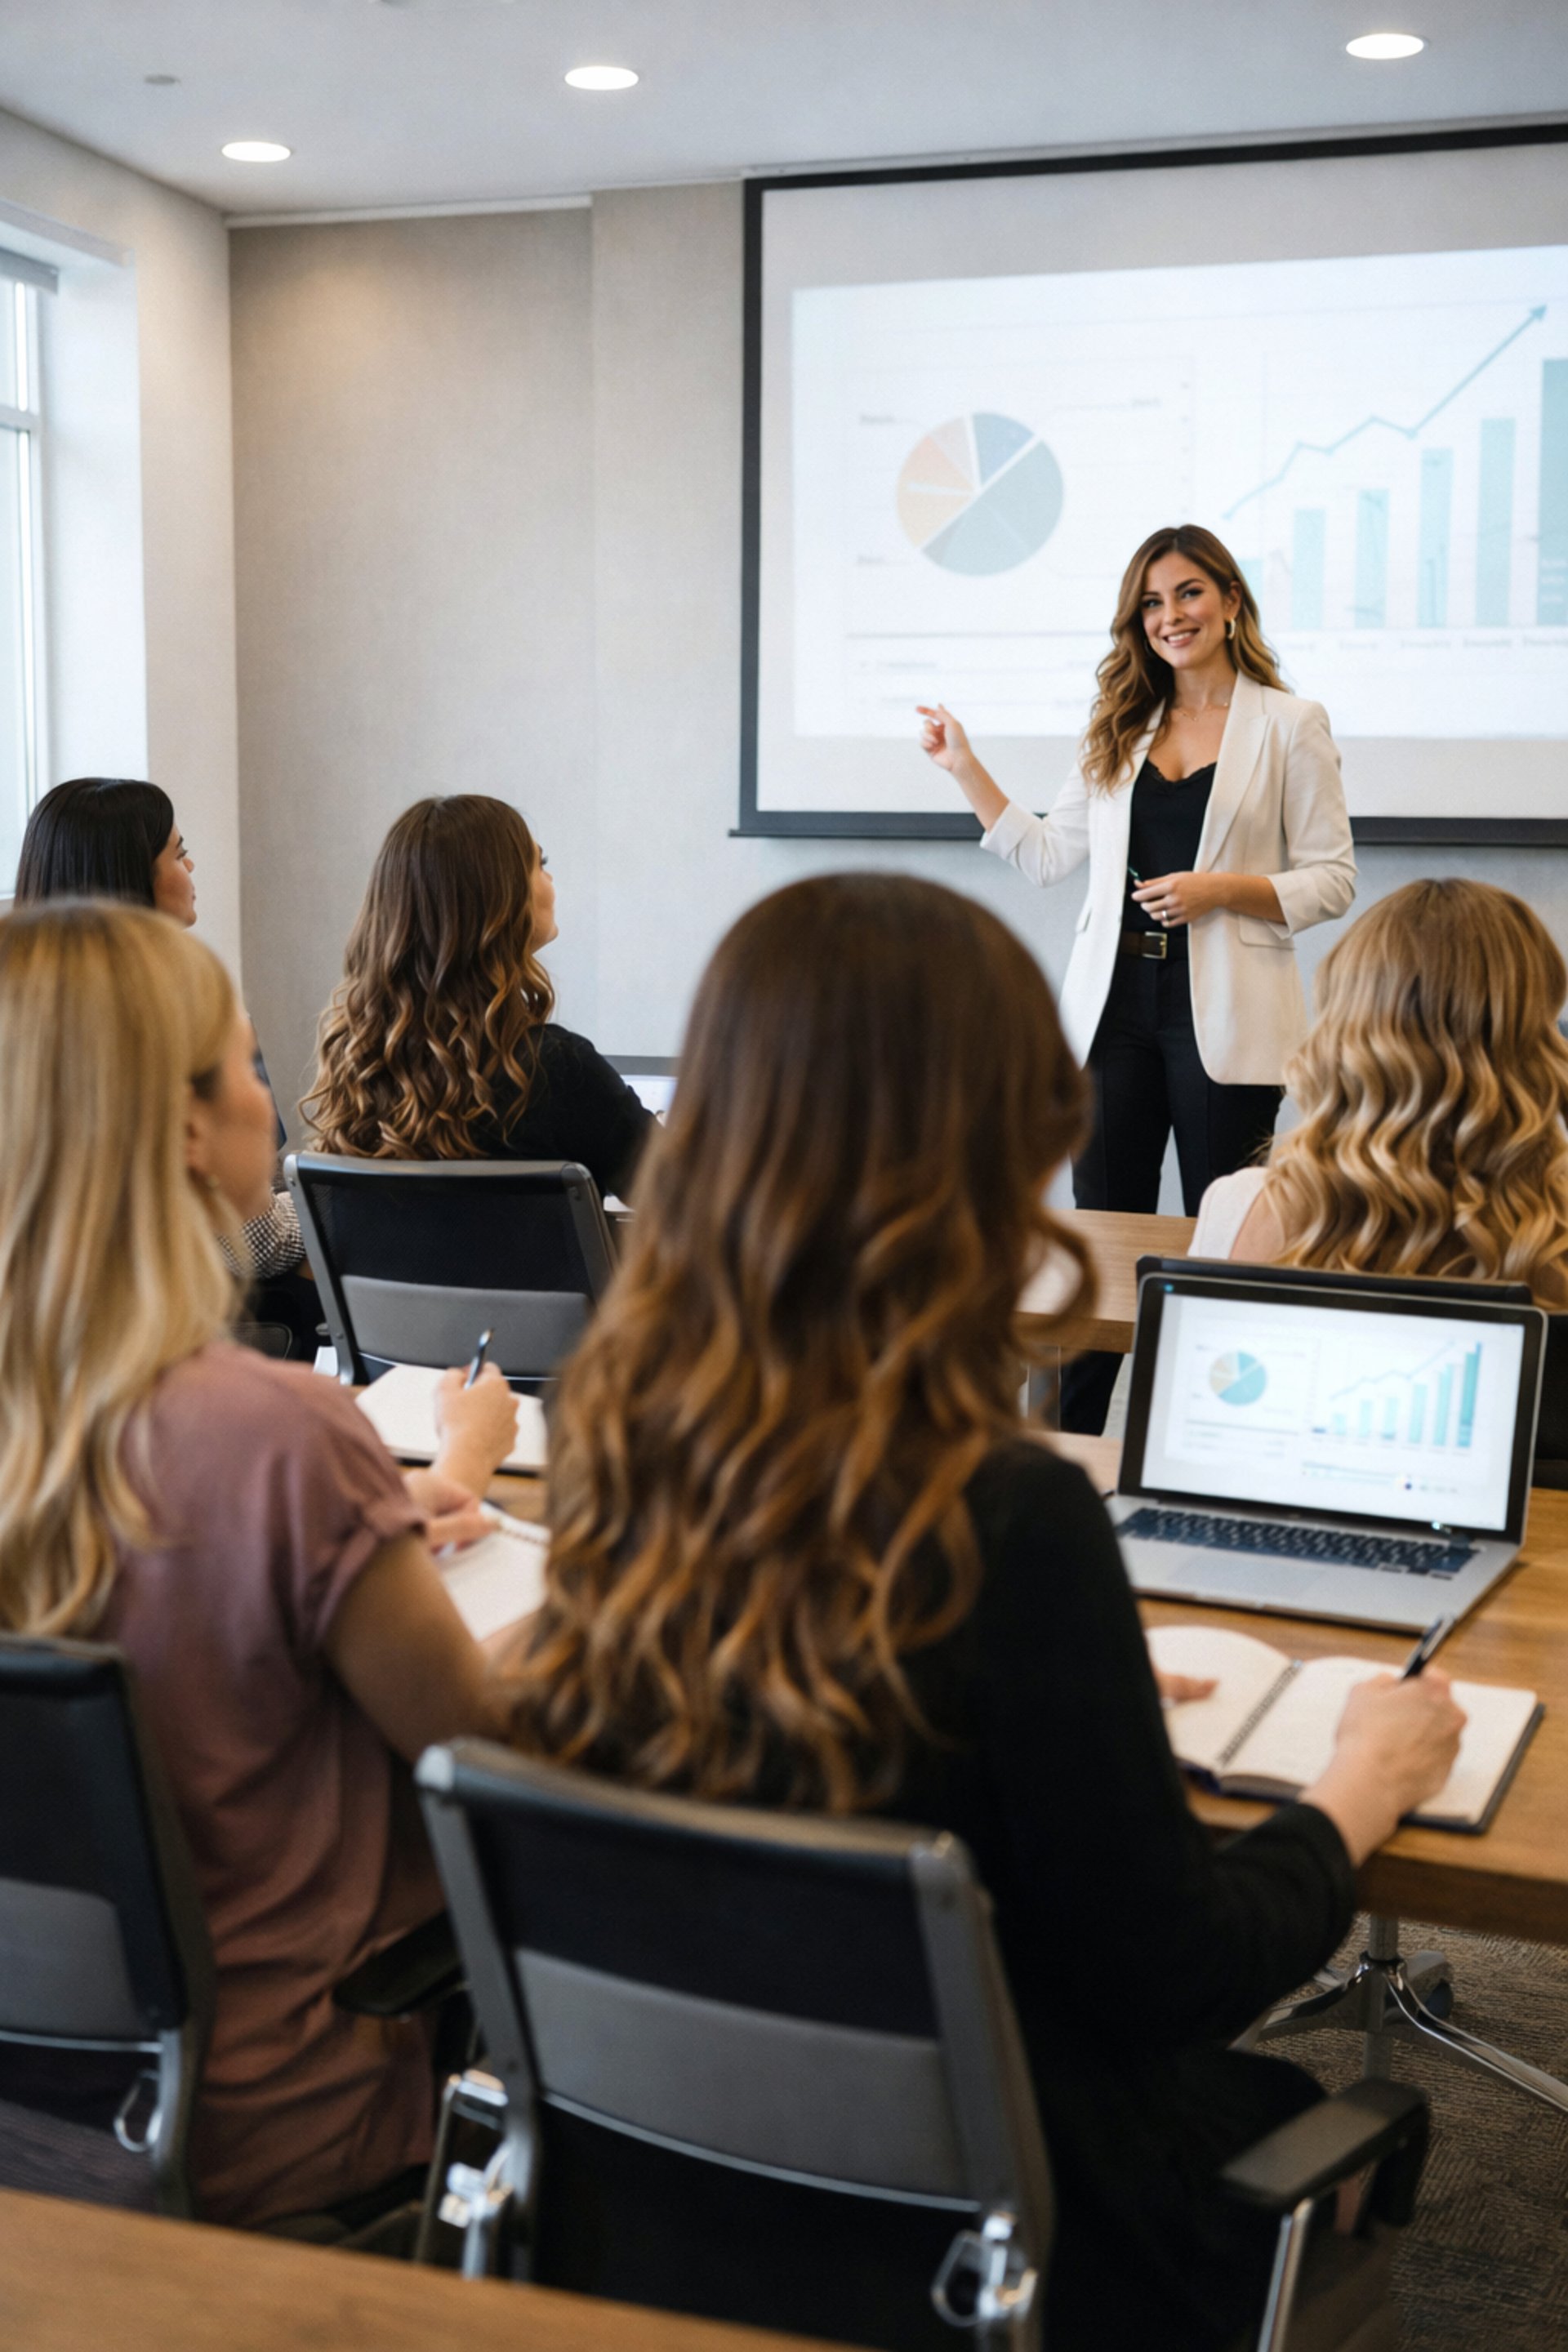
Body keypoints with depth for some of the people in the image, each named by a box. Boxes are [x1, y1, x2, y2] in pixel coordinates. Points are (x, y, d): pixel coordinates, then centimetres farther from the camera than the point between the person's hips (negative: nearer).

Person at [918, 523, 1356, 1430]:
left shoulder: (1291, 725, 1)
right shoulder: (1120, 728, 15)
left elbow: (1333, 879, -2)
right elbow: (1046, 855, 14)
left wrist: (1220, 888, -15)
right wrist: (966, 767, 11)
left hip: (1224, 1014, -4)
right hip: (1116, 1005, 4)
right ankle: (1065, 1447, 15)